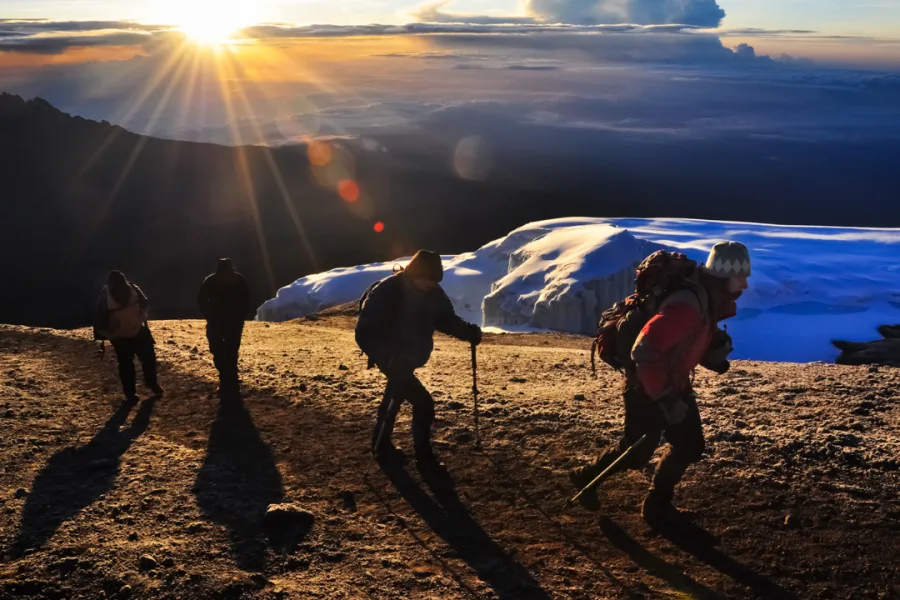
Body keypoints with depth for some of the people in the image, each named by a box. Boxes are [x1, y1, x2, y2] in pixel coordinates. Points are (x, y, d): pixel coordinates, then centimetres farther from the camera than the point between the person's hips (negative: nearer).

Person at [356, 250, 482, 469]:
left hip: (409, 357, 8)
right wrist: (386, 356, -40)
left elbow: (446, 318, 1)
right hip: (391, 358, -8)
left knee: (397, 395, 24)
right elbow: (365, 331, -28)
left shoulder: (432, 293, -9)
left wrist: (468, 331, -19)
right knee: (423, 402, -14)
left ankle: (381, 444, 45)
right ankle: (424, 456, 1)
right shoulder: (386, 292, -29)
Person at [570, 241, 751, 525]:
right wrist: (665, 399, -31)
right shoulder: (687, 306, -33)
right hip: (646, 388, -9)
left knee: (690, 446, 9)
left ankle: (657, 504, 25)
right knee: (637, 454, 5)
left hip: (675, 385, 9)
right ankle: (586, 477, 30)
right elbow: (644, 351, -36)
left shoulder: (711, 301, -2)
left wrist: (715, 350, -9)